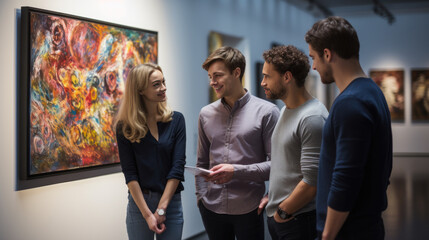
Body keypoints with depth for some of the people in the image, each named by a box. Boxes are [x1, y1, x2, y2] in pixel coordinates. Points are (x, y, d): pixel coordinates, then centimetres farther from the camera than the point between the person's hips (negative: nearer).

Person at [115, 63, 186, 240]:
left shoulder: (176, 120, -1)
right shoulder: (125, 127, -3)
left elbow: (177, 167, -5)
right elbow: (130, 174, -7)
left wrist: (161, 208, -11)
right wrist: (147, 214, -13)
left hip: (171, 201, 1)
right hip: (139, 202, -1)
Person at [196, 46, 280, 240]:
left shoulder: (266, 112, -5)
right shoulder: (206, 114, 9)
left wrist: (237, 171, -17)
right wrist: (200, 196, 8)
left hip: (249, 210, -3)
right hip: (212, 209, 4)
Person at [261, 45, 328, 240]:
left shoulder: (312, 118, -18)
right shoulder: (286, 110, 11)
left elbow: (312, 182, -22)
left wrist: (283, 211, -12)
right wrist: (270, 196, 10)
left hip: (297, 221, -8)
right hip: (276, 216, 8)